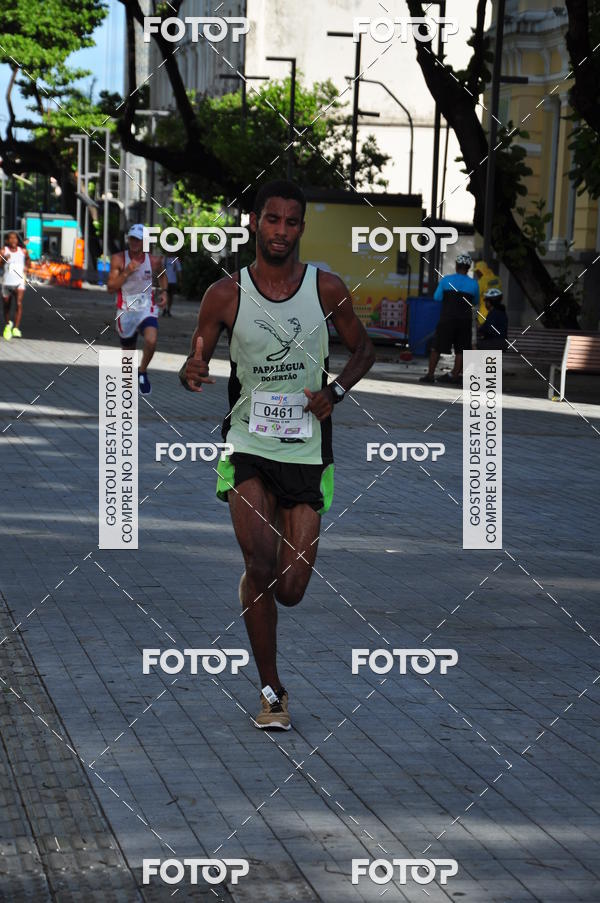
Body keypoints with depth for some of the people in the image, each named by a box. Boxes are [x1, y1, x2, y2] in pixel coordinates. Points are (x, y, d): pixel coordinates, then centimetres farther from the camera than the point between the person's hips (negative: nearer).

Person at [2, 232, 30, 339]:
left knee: (19, 303, -20)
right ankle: (7, 324, 41)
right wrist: (4, 259, -34)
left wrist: (26, 266, 10)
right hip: (7, 282, 0)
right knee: (6, 305, 14)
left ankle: (16, 328, -24)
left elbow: (28, 259, 26)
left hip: (19, 282, 0)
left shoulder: (23, 251, 4)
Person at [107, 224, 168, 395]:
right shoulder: (118, 259, -9)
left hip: (146, 310, 0)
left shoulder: (154, 260, -4)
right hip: (126, 312, 0)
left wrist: (164, 292, 5)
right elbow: (111, 287, -13)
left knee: (151, 341, -28)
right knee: (128, 350, 14)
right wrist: (127, 272, -24)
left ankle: (143, 372, -1)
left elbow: (162, 274, 20)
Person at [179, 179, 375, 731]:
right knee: (261, 566, -19)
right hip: (248, 446, -1)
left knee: (290, 591, 0)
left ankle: (255, 584, 40)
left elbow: (363, 349, 13)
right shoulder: (225, 295, -2)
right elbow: (195, 364, 5)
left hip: (307, 451, 1)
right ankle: (272, 692, -4)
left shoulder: (327, 289, 0)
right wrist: (192, 372, -20)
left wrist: (336, 391, -6)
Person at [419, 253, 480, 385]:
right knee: (461, 349, 8)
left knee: (436, 347, 4)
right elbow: (475, 303, 11)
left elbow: (437, 297, 1)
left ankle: (430, 374, 3)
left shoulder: (445, 280, -4)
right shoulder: (473, 284, 0)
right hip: (465, 320, 1)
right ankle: (456, 375, 5)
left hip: (447, 318, -1)